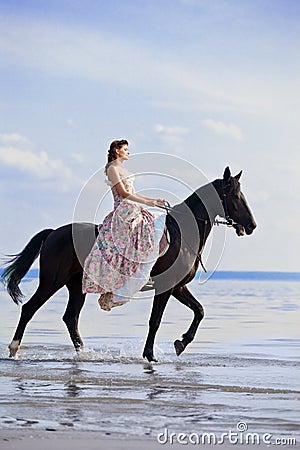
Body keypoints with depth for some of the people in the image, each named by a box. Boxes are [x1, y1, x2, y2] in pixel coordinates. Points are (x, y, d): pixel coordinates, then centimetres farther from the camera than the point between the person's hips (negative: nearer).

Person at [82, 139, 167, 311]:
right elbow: (123, 193, -15)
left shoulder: (122, 169, 23)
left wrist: (154, 200, 13)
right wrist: (146, 202, -17)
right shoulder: (112, 168, -6)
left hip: (134, 211, 10)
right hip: (123, 212, -10)